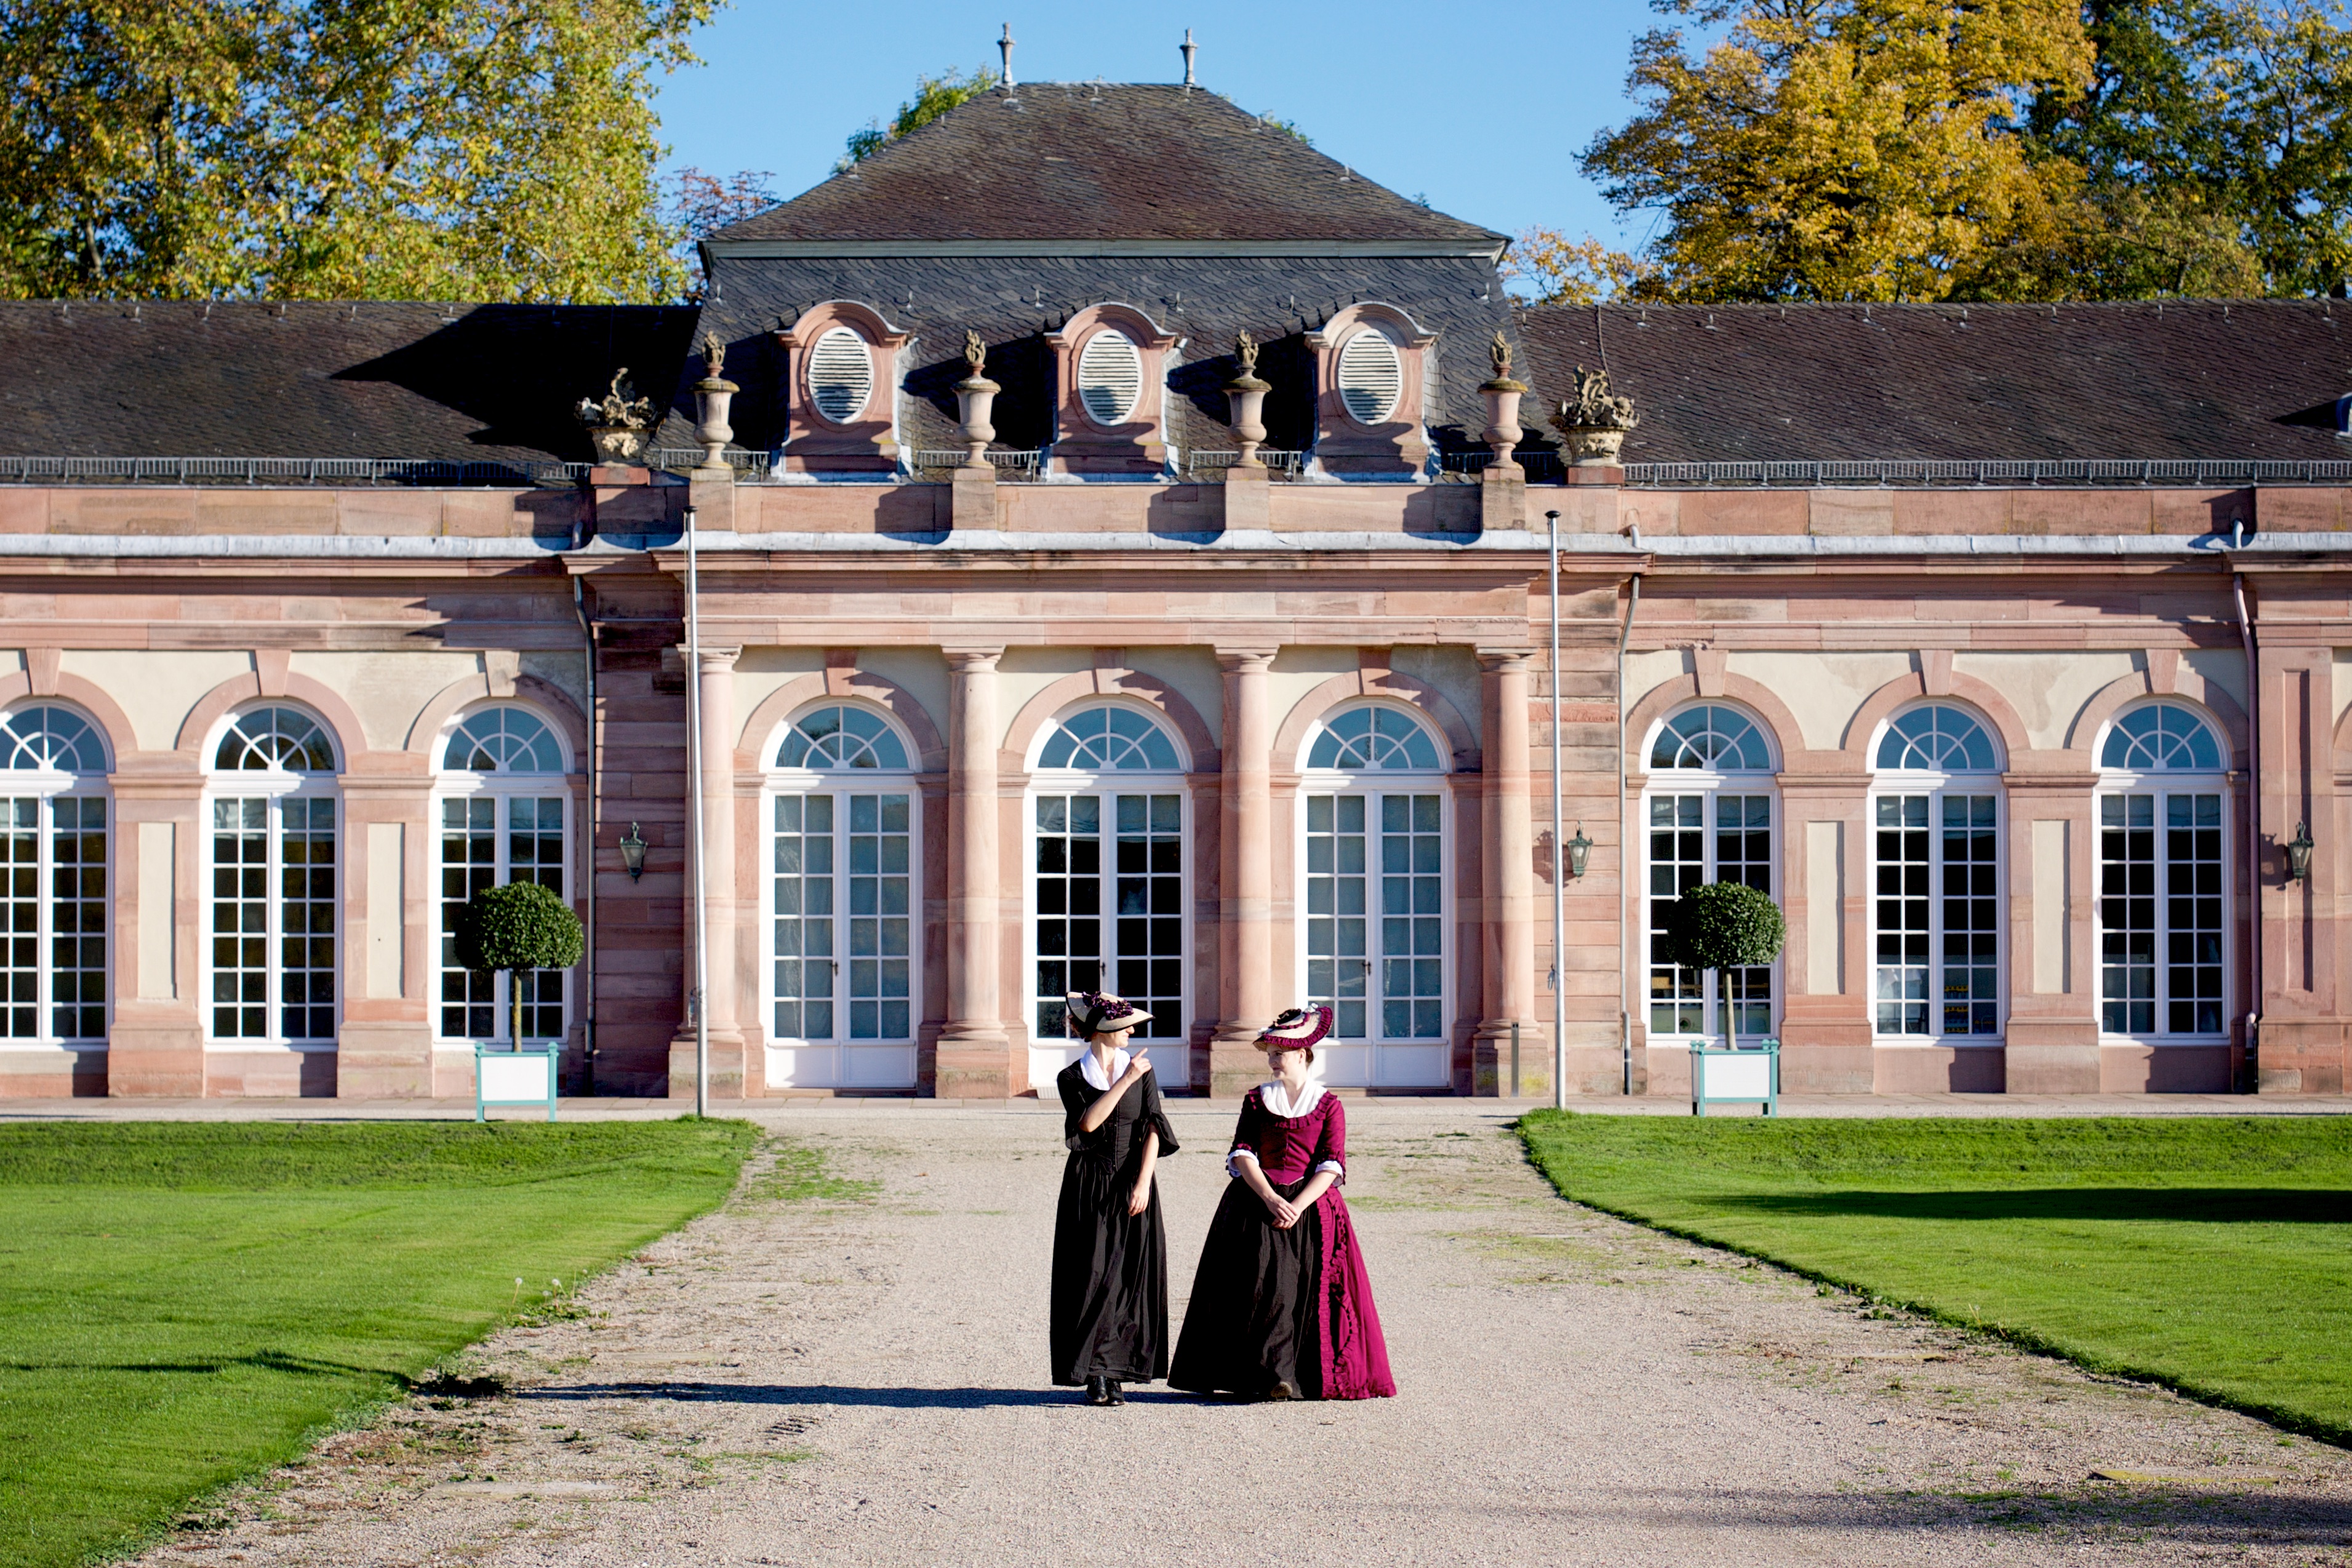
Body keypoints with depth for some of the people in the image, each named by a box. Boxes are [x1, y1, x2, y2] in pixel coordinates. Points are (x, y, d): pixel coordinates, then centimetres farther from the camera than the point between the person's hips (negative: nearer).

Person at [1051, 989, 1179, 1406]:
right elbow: (1088, 1122, -14)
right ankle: (1094, 1374, -2)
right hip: (1089, 1187, -2)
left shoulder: (1143, 1070, 7)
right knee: (1092, 1275, -5)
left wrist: (1143, 1182, -10)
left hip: (1133, 1184, 2)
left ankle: (1116, 1373, 1)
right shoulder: (1072, 1078, 3)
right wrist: (1125, 1081, -17)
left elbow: (1153, 1129, 0)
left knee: (1131, 1277, -2)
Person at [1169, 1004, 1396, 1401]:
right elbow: (1243, 1154, 1)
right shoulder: (1257, 1100, 11)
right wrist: (1270, 1199, -15)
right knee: (1262, 1285, -11)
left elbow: (1331, 1166, -4)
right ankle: (1272, 1376, -14)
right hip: (1257, 1201, 1)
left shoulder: (1328, 1105, 4)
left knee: (1311, 1290, -7)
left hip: (1311, 1205, -1)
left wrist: (1297, 1206, -17)